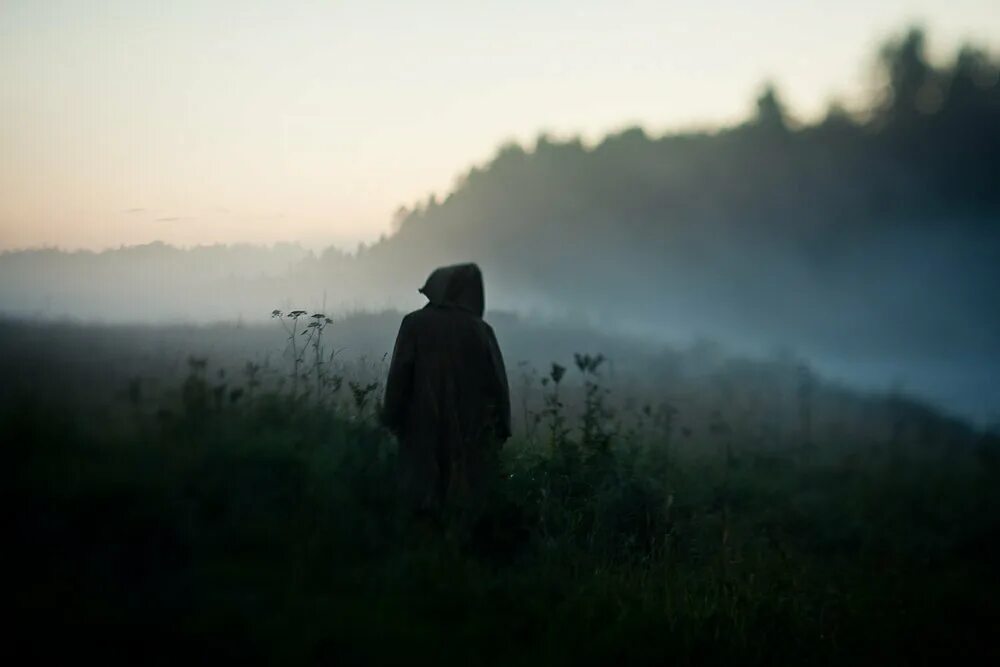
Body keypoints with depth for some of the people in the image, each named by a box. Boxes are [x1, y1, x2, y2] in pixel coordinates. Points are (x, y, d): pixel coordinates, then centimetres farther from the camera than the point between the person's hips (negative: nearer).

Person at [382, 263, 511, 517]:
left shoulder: (415, 324, -5)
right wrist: (500, 429, 7)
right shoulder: (481, 330, -3)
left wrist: (393, 421, 0)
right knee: (466, 505, 6)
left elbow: (399, 377, -8)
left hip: (424, 430, 0)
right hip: (470, 434, 0)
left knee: (425, 502, 7)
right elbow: (498, 383, -2)